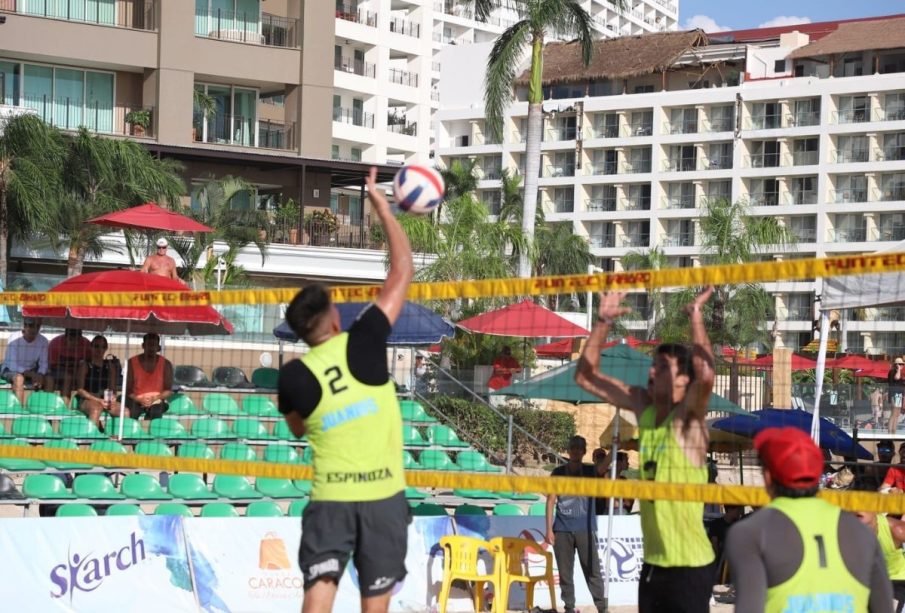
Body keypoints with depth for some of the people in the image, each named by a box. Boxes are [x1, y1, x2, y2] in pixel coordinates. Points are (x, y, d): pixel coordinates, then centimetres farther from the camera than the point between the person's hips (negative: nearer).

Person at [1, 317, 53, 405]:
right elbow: (12, 366, -27)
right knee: (19, 377, -37)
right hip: (11, 371, -4)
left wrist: (40, 376, -29)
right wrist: (32, 375, -37)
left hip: (30, 372, 5)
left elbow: (43, 363, -7)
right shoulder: (14, 340, -23)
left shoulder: (43, 341, -11)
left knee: (49, 379, -19)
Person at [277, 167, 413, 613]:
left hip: (329, 497, 1)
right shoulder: (363, 343, -8)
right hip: (383, 495, -1)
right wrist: (380, 203, 5)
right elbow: (402, 271, -1)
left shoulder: (292, 377, -2)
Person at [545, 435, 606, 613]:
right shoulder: (558, 473, 6)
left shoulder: (590, 471, 6)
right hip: (562, 529, 1)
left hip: (585, 529, -1)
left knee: (592, 570, -3)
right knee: (565, 572, 4)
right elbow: (551, 501, 5)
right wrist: (549, 529, -1)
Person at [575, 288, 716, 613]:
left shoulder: (688, 417, -11)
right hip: (652, 563, 7)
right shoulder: (643, 406, 7)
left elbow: (706, 375, -33)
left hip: (689, 565, -7)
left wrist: (696, 317, -26)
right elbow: (586, 376, 11)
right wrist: (603, 323, 2)